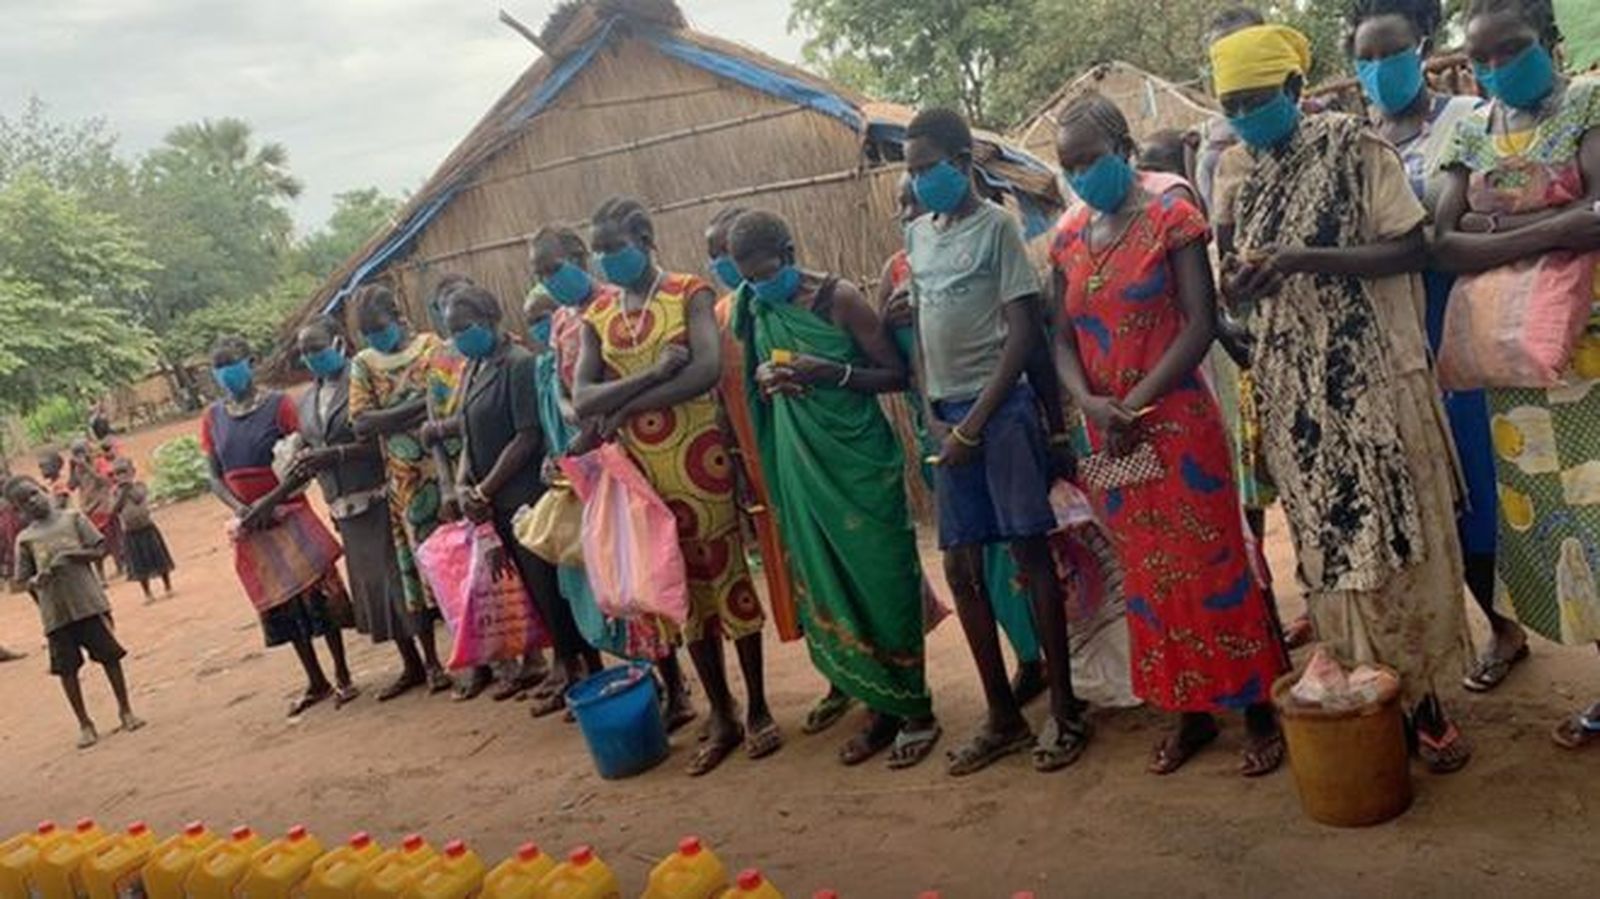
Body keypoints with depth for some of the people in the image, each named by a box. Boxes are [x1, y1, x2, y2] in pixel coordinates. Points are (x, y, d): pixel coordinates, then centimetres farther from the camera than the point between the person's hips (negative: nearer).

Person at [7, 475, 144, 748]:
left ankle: (125, 710, 18)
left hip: (90, 603, -1)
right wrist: (37, 581, -12)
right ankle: (85, 724, 17)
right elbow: (23, 580, 9)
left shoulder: (72, 518, 4)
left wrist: (70, 555, -13)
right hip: (55, 614, 2)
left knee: (109, 655, 2)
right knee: (66, 669, 4)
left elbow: (100, 549, 1)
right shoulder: (25, 538, 7)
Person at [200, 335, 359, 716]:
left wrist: (269, 501, -20)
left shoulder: (278, 404, -9)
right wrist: (240, 509, -12)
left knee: (317, 595, -3)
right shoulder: (212, 418, 5)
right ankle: (316, 683, 23)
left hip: (289, 516, -5)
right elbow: (214, 477, 5)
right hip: (250, 525, 5)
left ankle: (343, 678, 10)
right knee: (280, 607, 11)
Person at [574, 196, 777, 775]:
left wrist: (625, 405, -15)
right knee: (683, 591, 10)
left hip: (699, 461, -4)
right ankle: (721, 717, 22)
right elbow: (582, 400, -5)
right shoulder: (596, 317, 7)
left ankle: (757, 709, 18)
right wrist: (655, 372, -19)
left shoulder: (689, 294, -4)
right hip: (641, 473, 4)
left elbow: (707, 369, -19)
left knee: (728, 576, 5)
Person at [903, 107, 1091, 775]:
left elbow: (1023, 333, -8)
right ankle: (1003, 716, 18)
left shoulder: (997, 226, -4)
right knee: (962, 569, 6)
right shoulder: (917, 233, 14)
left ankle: (1063, 709, 10)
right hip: (948, 415, 6)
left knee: (1030, 554, -2)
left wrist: (973, 423, -11)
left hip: (1001, 406, -6)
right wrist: (932, 415, 1)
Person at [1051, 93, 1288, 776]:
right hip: (1109, 434, 5)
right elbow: (1064, 339, 7)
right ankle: (1190, 712, 24)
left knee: (1213, 562, 1)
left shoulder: (1168, 211, -5)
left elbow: (1200, 323, -12)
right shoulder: (1068, 237, 9)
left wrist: (1136, 403, -18)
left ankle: (1259, 707, 15)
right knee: (1148, 574, 11)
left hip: (1177, 420, -5)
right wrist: (1090, 403, -13)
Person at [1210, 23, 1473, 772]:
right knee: (1328, 545, 7)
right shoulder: (1249, 182, 12)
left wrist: (1303, 258, -20)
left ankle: (1423, 698, 11)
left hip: (1373, 380, -5)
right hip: (1297, 393, 5)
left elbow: (1410, 248, -10)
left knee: (1394, 537, -1)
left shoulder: (1354, 148, -4)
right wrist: (1243, 284, -5)